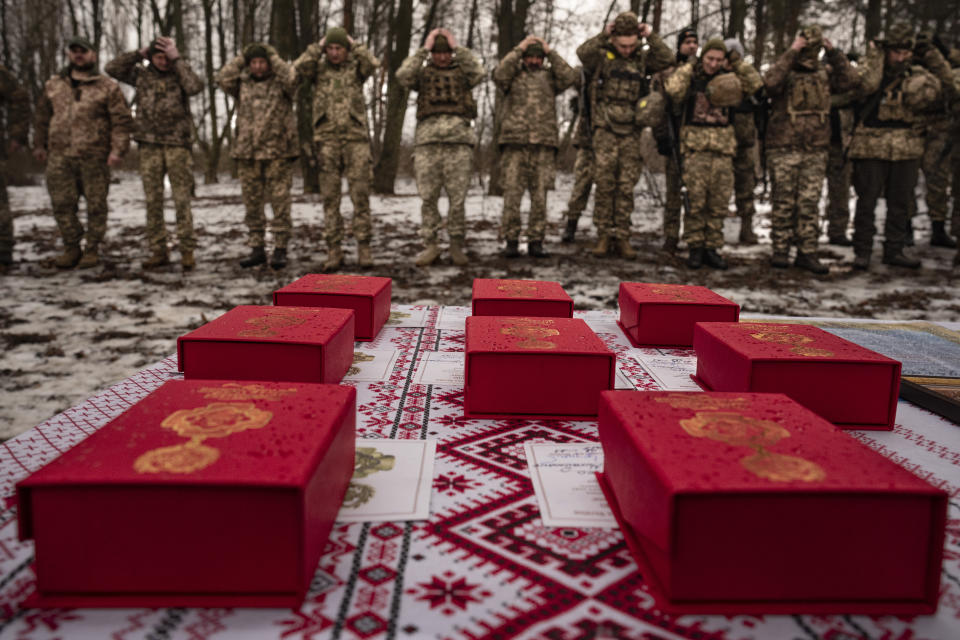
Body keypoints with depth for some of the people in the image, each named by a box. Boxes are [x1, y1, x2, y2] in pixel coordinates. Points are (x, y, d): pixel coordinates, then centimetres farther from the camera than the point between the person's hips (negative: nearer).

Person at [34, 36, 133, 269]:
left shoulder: (108, 87, 4)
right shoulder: (52, 85, 15)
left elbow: (122, 120, -1)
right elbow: (42, 117, 22)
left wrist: (117, 149, -10)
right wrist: (39, 145, 18)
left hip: (94, 158, -3)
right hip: (59, 156, 3)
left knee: (96, 205, 0)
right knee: (62, 204, 3)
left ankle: (92, 249, 12)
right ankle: (71, 248, 15)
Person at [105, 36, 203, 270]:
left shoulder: (180, 72, 5)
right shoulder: (142, 75, 11)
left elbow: (195, 86, -16)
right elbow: (111, 68, 5)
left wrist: (176, 58, -10)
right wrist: (139, 54, 4)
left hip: (177, 145, -3)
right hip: (149, 146, 3)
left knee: (182, 200, -4)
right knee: (153, 200, 3)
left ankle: (187, 251, 1)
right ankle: (158, 251, 10)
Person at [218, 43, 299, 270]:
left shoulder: (280, 82, 5)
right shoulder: (242, 83, 13)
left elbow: (291, 78, -16)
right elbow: (223, 79, -4)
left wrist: (273, 55, -4)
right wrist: (241, 57, 2)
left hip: (278, 152, -3)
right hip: (247, 152, 4)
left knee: (280, 200, -3)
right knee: (252, 202, 6)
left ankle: (280, 249, 4)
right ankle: (256, 248, 14)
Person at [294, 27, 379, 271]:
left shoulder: (356, 67, 10)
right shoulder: (318, 68, 11)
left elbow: (373, 63, -11)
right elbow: (299, 66, -10)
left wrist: (355, 44, 3)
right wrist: (318, 46, 2)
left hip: (356, 137, -1)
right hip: (327, 138, 1)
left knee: (360, 194, -5)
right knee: (330, 196, 0)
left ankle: (364, 247, 1)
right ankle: (334, 250, 4)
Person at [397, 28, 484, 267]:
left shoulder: (462, 72, 16)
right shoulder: (423, 73, 15)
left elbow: (479, 72, -5)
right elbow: (402, 76, -5)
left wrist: (457, 47, 3)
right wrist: (424, 49, 1)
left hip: (459, 141, 0)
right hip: (427, 141, 0)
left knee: (457, 198, -2)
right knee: (428, 197, -2)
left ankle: (457, 247, 6)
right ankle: (430, 246, 5)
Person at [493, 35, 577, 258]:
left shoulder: (549, 76, 18)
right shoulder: (513, 74, 14)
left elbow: (569, 77, 0)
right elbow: (499, 75, -7)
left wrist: (550, 51, 4)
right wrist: (518, 49, -2)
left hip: (544, 146, 1)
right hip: (515, 143, -1)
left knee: (540, 195, 0)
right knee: (512, 193, -5)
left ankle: (535, 242, 6)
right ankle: (511, 241, 1)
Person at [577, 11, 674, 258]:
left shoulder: (642, 58, 10)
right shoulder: (601, 56, 3)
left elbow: (667, 60, -4)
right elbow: (582, 53, -16)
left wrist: (651, 37, -6)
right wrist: (603, 36, -17)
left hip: (631, 132, 2)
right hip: (605, 130, -2)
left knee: (626, 187, 2)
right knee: (604, 184, -4)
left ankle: (622, 237, 8)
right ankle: (603, 235, 4)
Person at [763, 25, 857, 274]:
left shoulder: (824, 75, 14)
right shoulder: (785, 71, 1)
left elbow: (849, 80, 0)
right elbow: (770, 81, -21)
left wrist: (833, 53, -2)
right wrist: (791, 52, -18)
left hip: (816, 150, 4)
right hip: (784, 148, -4)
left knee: (810, 203, 4)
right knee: (784, 202, 1)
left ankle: (807, 252, 8)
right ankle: (780, 250, 9)